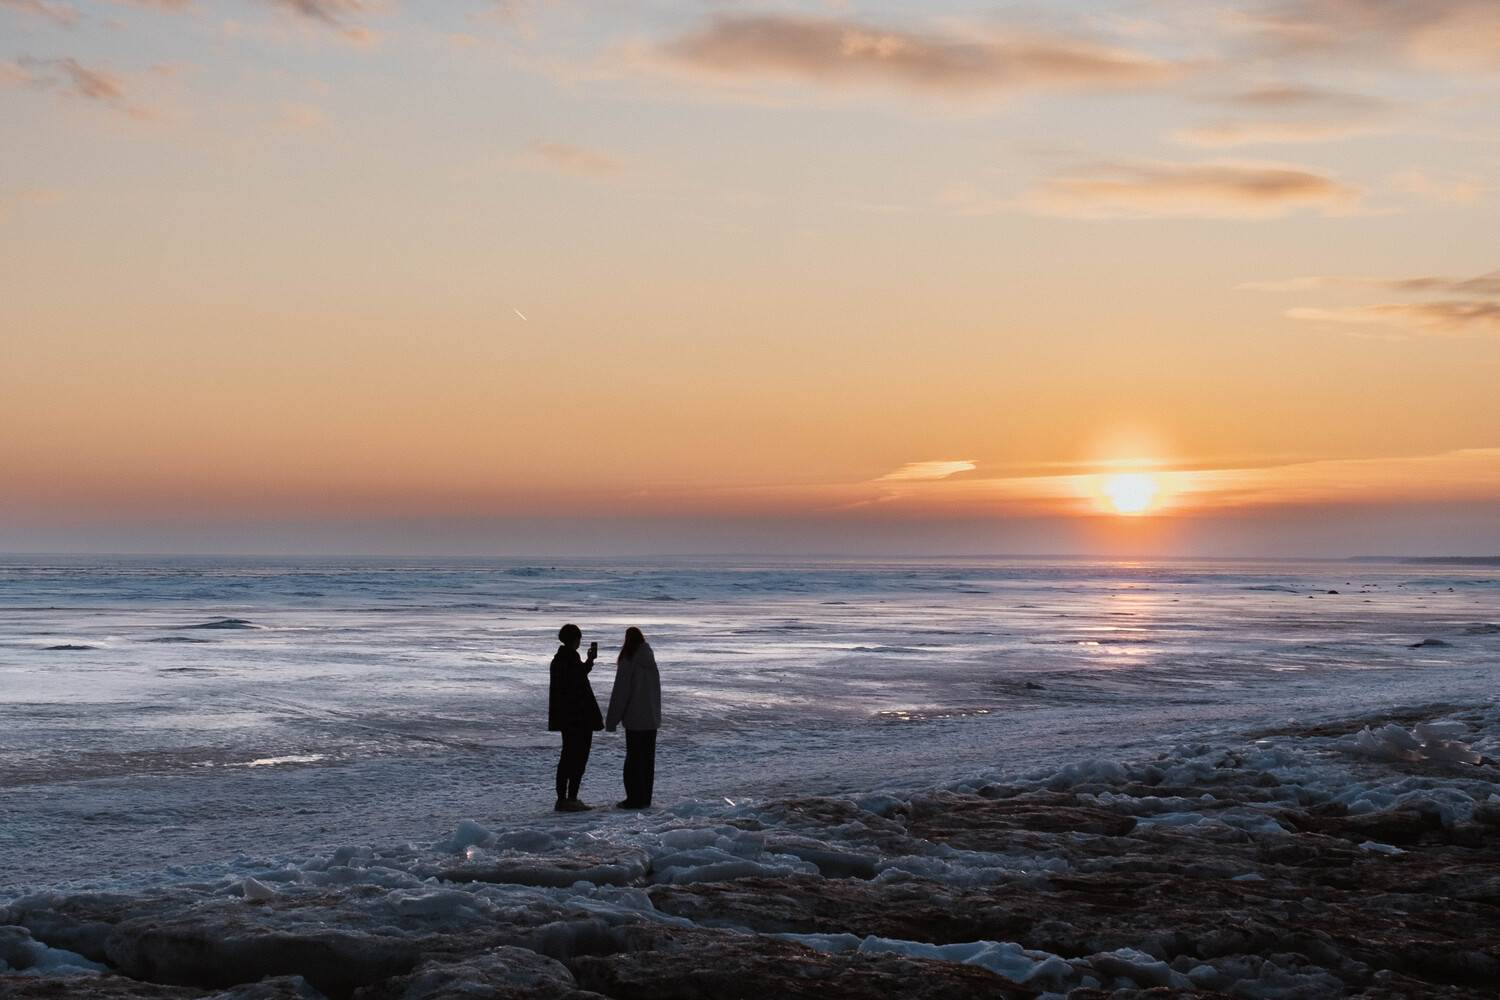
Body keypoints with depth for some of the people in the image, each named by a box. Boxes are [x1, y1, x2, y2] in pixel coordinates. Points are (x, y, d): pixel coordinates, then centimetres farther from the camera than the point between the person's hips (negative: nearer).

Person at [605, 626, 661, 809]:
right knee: (647, 758, 11)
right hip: (651, 718, 6)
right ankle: (645, 797, 16)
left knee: (633, 758, -1)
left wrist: (612, 720, -8)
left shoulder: (628, 662, -14)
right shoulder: (650, 661, 6)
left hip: (634, 719, -6)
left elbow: (620, 692, -13)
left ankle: (635, 799, 0)